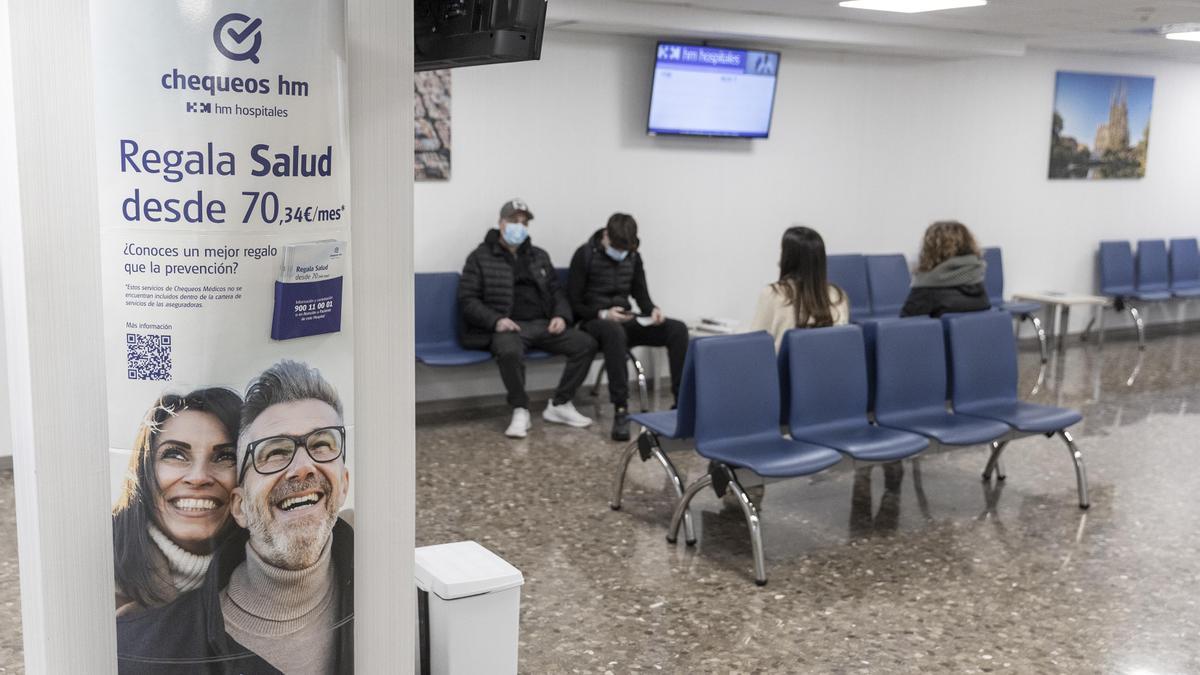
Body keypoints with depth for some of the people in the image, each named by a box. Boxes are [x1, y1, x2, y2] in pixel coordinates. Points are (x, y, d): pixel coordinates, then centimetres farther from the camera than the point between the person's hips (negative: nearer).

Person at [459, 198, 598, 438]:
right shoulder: (480, 257, 6)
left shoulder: (539, 256, 21)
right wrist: (496, 320, -17)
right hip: (507, 327, -5)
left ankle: (559, 405, -4)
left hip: (543, 324, 5)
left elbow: (557, 291, 23)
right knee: (510, 351, -40)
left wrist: (561, 315, 1)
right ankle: (520, 411, -18)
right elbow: (467, 300, -1)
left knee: (586, 344, -16)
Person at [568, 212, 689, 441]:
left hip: (626, 320, 5)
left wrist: (653, 310, -9)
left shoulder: (633, 257, 9)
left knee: (677, 329, -19)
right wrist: (603, 314, -24)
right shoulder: (585, 255, -7)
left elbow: (641, 294, 14)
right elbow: (574, 304, -8)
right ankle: (621, 410, -42)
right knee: (615, 332, -43)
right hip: (595, 322, -5)